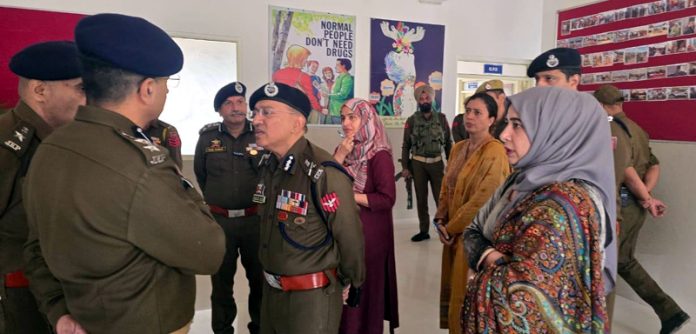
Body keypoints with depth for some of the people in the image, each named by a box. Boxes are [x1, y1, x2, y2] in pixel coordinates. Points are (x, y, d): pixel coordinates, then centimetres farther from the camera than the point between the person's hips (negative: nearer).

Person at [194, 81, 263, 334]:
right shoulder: (207, 137, 0)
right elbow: (200, 173, 13)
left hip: (256, 217, 0)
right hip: (220, 219, 1)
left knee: (259, 277, 14)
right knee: (221, 279, 15)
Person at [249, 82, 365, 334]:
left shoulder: (324, 174, -25)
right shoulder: (267, 165, 0)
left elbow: (350, 239, -16)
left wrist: (350, 285, -2)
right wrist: (272, 274, 17)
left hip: (313, 296, -7)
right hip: (271, 289, 7)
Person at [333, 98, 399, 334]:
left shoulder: (379, 155, -13)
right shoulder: (343, 149, 7)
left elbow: (387, 199, -18)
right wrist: (340, 156, -13)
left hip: (369, 232, -6)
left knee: (365, 289, 8)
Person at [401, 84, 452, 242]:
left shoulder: (441, 118, 3)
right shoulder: (412, 120, 0)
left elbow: (448, 143, 7)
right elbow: (406, 145, 1)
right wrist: (404, 167, -4)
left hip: (437, 163, 0)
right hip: (418, 164, 0)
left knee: (441, 197, 1)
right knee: (421, 199, 8)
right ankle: (423, 231, 18)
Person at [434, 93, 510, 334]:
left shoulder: (494, 152, -17)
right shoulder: (458, 148, 8)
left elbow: (483, 199, -20)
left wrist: (450, 227, -12)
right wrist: (441, 220, 1)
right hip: (454, 232, 8)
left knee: (466, 295, 4)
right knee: (452, 289, 17)